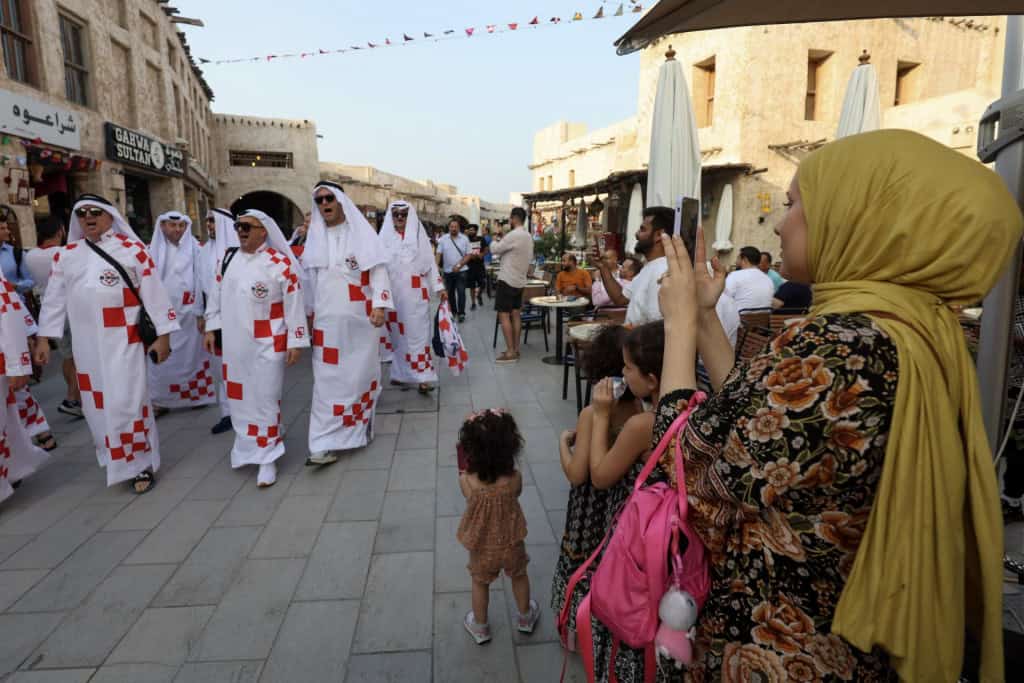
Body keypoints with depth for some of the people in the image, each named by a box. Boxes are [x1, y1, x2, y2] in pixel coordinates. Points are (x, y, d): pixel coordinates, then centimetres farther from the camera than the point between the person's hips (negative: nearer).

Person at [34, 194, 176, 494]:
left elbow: (154, 293, -6)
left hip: (124, 341, -5)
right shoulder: (65, 255, 9)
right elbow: (54, 298, 13)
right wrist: (43, 337, 10)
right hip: (85, 344, 5)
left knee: (126, 402, -5)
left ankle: (141, 463, 8)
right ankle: (113, 456, 31)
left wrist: (163, 334, -8)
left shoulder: (132, 250, -5)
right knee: (98, 404, 13)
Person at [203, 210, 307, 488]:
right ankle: (246, 445, 38)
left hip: (267, 345, -6)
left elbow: (294, 306, -10)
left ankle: (267, 457, 13)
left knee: (265, 400, 0)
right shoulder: (227, 259, 6)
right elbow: (217, 296, 15)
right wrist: (211, 328, 13)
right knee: (239, 397, 18)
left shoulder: (281, 264, -12)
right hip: (233, 344, 6)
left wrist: (296, 342, -10)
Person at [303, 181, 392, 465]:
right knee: (328, 379, -2)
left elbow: (378, 270, -6)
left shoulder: (362, 233, -1)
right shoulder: (315, 237, 10)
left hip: (360, 320, -2)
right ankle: (326, 443, 0)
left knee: (360, 373, 7)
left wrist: (380, 304, -18)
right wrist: (306, 312, 15)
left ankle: (360, 424, 26)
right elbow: (310, 277, 15)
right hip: (327, 321, 3)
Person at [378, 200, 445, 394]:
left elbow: (430, 263, 4)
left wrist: (439, 288, -1)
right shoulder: (385, 237, 8)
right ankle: (399, 373, 22)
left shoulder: (419, 236, 4)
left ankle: (422, 377, -8)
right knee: (397, 334, 10)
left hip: (416, 295, -2)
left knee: (417, 333, -6)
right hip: (393, 295, 2)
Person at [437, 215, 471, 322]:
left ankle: (461, 313, 4)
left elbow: (468, 255, -1)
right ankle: (452, 312, 25)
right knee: (450, 293, 11)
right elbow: (438, 254, -3)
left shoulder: (465, 239, -2)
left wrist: (459, 265, -13)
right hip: (447, 271, 2)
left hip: (461, 271, -2)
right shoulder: (443, 239, -1)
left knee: (461, 292, -4)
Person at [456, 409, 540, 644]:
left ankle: (480, 626, 48)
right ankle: (525, 617, 53)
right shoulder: (515, 478, -27)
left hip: (482, 545, -1)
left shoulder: (467, 481, -30)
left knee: (480, 583, 27)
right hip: (511, 543, 1)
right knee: (519, 576, 30)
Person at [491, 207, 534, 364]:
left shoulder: (513, 235, -18)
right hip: (520, 280, 9)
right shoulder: (528, 237, 11)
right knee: (516, 314, 11)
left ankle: (510, 352, -8)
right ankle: (516, 349, 15)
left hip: (507, 280, -9)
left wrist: (495, 240, 10)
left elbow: (494, 250, -10)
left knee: (504, 315, -6)